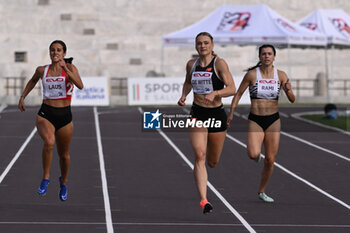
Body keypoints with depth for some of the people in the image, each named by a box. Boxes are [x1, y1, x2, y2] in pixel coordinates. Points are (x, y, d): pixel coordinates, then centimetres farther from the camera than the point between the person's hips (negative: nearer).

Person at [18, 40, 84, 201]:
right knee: (49, 142, -31)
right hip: (45, 114, 0)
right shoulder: (42, 70, 4)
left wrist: (65, 68, -26)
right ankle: (45, 178, -15)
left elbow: (80, 85, -21)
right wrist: (23, 97, 23)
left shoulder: (70, 68, -3)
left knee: (64, 154, 13)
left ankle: (63, 182, 42)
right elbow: (33, 81, 27)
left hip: (64, 115, 0)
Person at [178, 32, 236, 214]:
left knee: (212, 162, 12)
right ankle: (203, 201, -22)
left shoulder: (219, 63, -8)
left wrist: (215, 93, -33)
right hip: (197, 114, 1)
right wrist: (183, 95, 7)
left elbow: (232, 89, -16)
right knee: (199, 156, -18)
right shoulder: (191, 64, 5)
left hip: (217, 114, -1)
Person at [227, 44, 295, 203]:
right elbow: (238, 94, 2)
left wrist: (288, 90, -24)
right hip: (255, 120, -2)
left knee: (270, 160, 4)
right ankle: (255, 151, 14)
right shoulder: (252, 74, -7)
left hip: (273, 121, 2)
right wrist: (231, 112, -7)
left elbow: (292, 100, -2)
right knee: (253, 154, -25)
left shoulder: (281, 75, -1)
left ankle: (262, 191, 24)